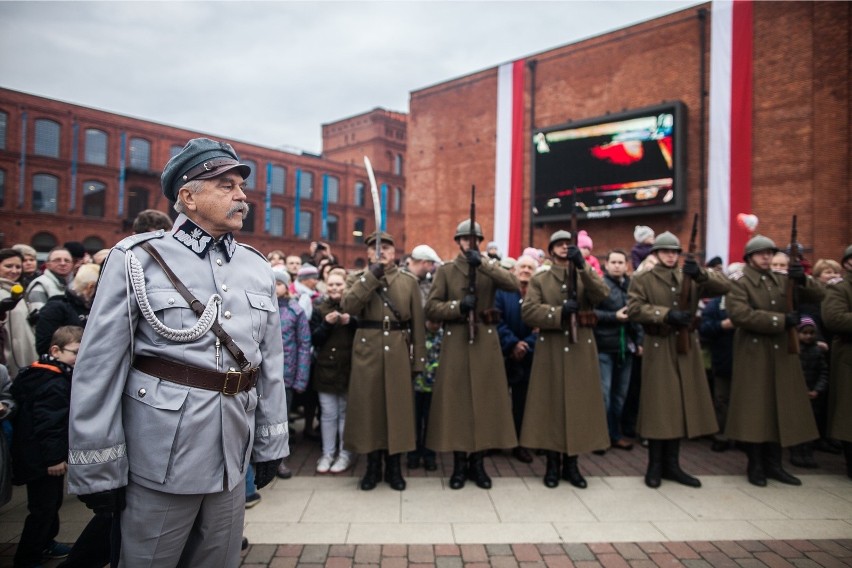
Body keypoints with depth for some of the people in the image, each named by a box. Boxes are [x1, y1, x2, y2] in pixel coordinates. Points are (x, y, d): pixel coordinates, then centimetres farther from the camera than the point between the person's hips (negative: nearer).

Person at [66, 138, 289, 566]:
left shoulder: (258, 268, 6)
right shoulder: (136, 258, -7)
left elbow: (270, 364, 8)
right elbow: (99, 369, -8)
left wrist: (270, 445, 9)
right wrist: (98, 469, -7)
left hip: (233, 457, 4)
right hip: (160, 458, -4)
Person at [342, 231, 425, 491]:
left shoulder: (409, 281, 8)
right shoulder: (357, 278, 8)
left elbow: (418, 323, 5)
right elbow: (348, 306, -13)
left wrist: (418, 360, 1)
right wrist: (371, 277, -15)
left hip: (399, 352, 1)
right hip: (367, 351, 0)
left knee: (398, 407, 5)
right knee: (368, 406, 4)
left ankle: (394, 466, 20)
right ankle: (373, 466, 19)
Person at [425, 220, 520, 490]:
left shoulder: (490, 268, 10)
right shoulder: (445, 271, 6)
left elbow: (514, 284, -11)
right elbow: (431, 308, -2)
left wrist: (483, 263, -18)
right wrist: (458, 306, -17)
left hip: (485, 341, 2)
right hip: (456, 342, -1)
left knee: (485, 400, 4)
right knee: (456, 400, 1)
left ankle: (477, 462, 18)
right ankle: (459, 463, 14)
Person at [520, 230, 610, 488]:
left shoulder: (586, 276, 12)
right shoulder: (539, 280, 7)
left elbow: (602, 294, -11)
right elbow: (528, 312, -8)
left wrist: (582, 265, -18)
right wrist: (560, 312, -18)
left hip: (581, 348, 2)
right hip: (551, 350, -2)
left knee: (578, 404, 5)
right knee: (551, 405, 2)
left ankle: (571, 464, 18)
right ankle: (553, 464, 14)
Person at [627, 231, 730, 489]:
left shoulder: (690, 278, 12)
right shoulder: (643, 279, 0)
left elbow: (724, 286, -1)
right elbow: (633, 309, -13)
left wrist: (701, 273, -18)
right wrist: (666, 314, -22)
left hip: (686, 347, 5)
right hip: (658, 349, -4)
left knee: (681, 404, 9)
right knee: (658, 407, 0)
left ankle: (672, 464, 21)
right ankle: (655, 465, 12)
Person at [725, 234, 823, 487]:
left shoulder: (782, 279, 12)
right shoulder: (739, 281, -6)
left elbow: (817, 295, 5)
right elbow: (739, 314, -20)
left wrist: (802, 279, -14)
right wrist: (780, 320, -21)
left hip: (782, 351, 6)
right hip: (754, 353, -6)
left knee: (780, 407, 9)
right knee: (754, 408, 0)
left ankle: (773, 464, 20)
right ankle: (755, 465, 11)